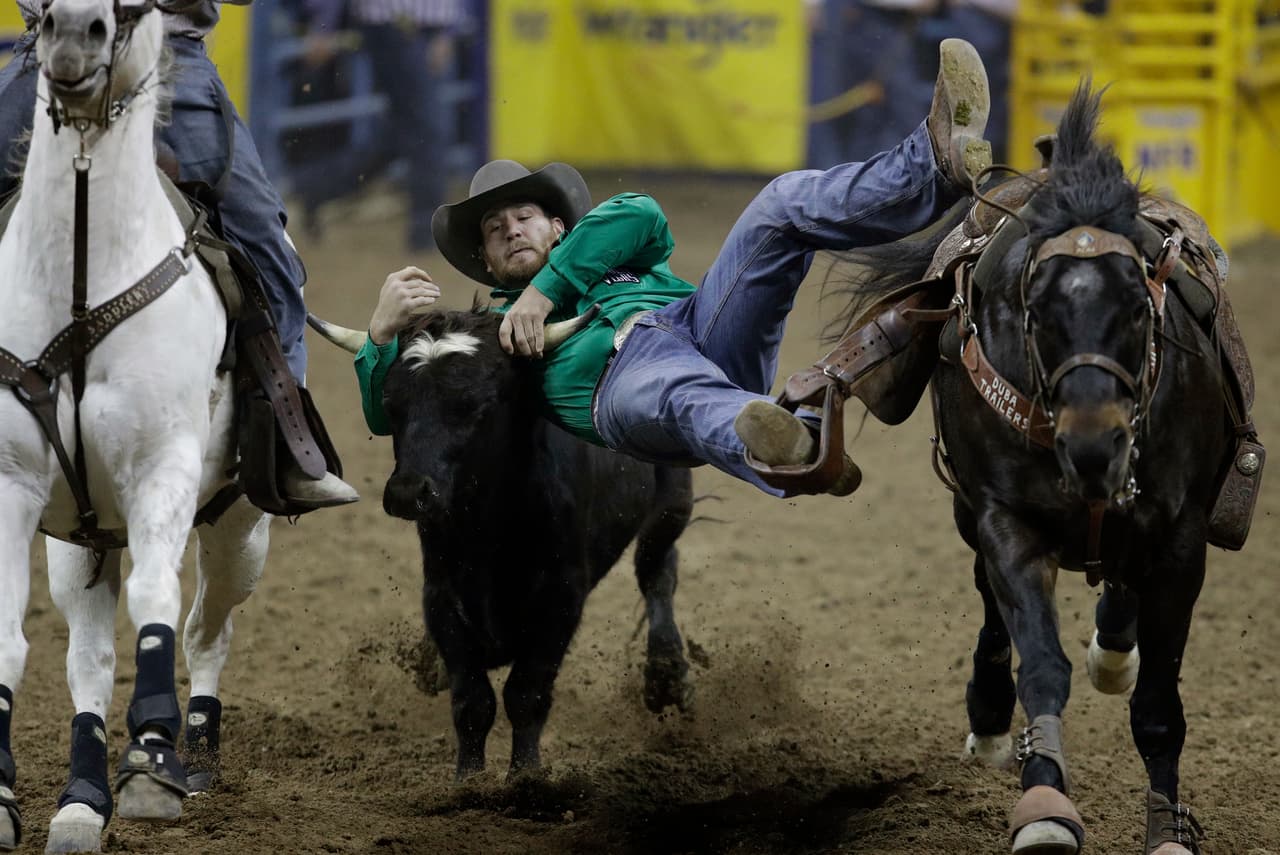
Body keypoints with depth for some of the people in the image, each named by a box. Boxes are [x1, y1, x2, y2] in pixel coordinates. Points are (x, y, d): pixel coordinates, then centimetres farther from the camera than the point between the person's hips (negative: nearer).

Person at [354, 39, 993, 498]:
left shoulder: (604, 256, 40)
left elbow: (638, 217, 15)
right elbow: (385, 413, 26)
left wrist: (544, 289, 6)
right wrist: (384, 330, 5)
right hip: (623, 379, -4)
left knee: (785, 206, -14)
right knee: (684, 391, -44)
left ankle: (940, 165, -42)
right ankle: (795, 454, -81)